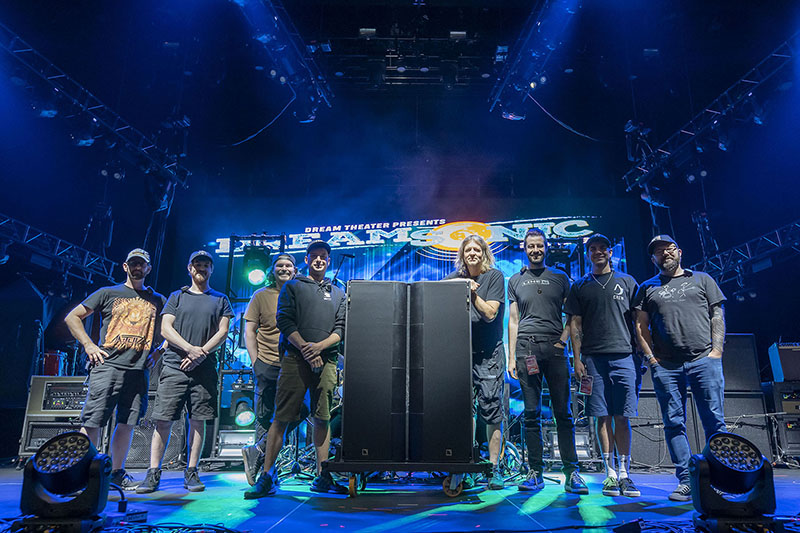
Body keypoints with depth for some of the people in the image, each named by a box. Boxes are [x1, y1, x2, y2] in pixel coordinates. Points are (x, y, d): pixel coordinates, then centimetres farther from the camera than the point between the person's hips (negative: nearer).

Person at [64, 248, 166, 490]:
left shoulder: (157, 300, 16)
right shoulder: (108, 293, 9)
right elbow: (72, 317, 11)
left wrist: (159, 351, 10)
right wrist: (88, 345, 0)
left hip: (139, 370, 3)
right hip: (108, 365, -3)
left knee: (127, 423, 5)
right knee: (92, 421, -6)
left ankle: (117, 472, 15)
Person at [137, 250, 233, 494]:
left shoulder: (220, 300, 13)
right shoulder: (177, 297, 14)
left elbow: (222, 333, 5)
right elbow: (165, 329, 3)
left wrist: (201, 353, -10)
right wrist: (190, 349, -11)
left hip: (204, 368, 0)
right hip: (174, 365, 0)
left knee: (198, 420, 2)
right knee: (163, 419, -2)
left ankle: (191, 472, 9)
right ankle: (153, 473, 6)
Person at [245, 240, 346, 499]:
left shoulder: (338, 293, 19)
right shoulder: (292, 286, 12)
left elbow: (341, 328, 9)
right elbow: (284, 321, -1)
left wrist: (319, 346, -9)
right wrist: (304, 347, -13)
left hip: (326, 360, 3)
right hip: (295, 358, -3)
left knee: (323, 419, 5)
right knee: (281, 417, -5)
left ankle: (322, 477, 12)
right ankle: (265, 476, 0)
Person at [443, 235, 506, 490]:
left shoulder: (495, 276, 1)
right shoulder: (455, 278, 12)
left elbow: (490, 313, -7)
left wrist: (471, 292, -15)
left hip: (488, 353, -3)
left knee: (491, 408, -5)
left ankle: (493, 468, 2)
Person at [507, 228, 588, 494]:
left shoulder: (560, 278, 14)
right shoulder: (516, 280, 16)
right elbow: (513, 320, 13)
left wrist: (563, 338, -6)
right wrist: (511, 357, 6)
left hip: (554, 348, 0)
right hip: (526, 348, 1)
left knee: (563, 413, -2)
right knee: (532, 413, 1)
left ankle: (571, 473, 3)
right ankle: (536, 472, 7)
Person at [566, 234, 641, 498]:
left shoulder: (626, 282, 13)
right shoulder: (580, 286, 13)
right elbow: (575, 324, 8)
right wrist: (577, 359, 0)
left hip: (624, 356, 0)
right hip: (593, 358, 0)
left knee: (622, 417, -1)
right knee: (603, 417, 1)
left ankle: (624, 473, 6)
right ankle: (610, 473, 8)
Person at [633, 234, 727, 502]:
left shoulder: (701, 279, 16)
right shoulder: (648, 288, 16)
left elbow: (717, 316, 10)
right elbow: (641, 326, 11)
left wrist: (716, 350, -3)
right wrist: (650, 357, 0)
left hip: (704, 359, -1)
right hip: (665, 366, 1)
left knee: (714, 420, -2)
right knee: (674, 423, 0)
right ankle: (685, 481, 7)